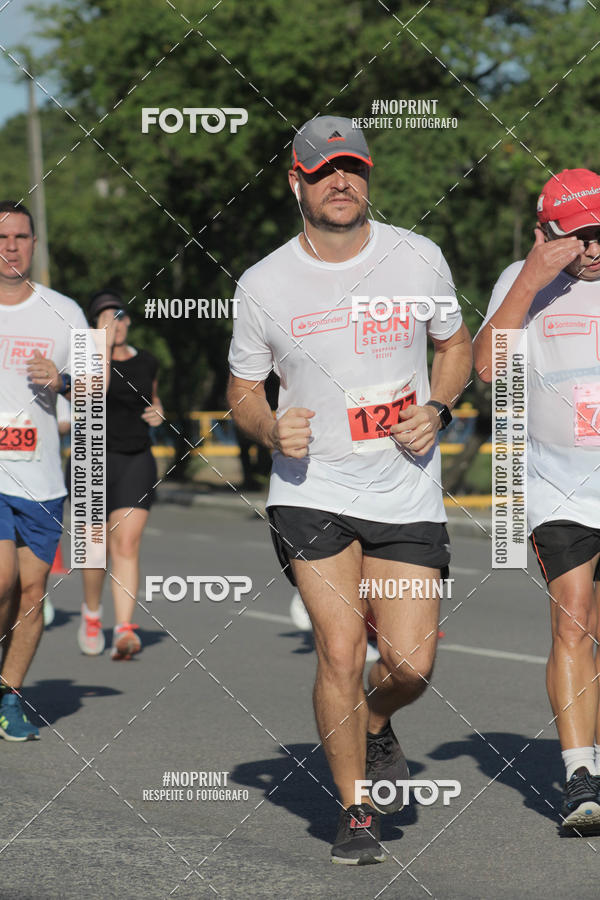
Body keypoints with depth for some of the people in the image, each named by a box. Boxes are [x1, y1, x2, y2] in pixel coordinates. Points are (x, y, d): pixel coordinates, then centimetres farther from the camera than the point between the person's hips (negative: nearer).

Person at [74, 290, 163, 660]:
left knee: (128, 545, -12)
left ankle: (124, 632, -20)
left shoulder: (147, 363, 10)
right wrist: (106, 343, -23)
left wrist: (158, 412, 7)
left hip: (137, 461, 2)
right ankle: (91, 613, 35)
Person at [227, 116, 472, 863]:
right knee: (340, 650, -13)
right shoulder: (263, 285, -4)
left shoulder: (418, 258, -1)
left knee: (410, 663, -6)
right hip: (311, 490, -1)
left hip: (407, 491, 1)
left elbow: (454, 343, 16)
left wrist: (437, 409, -3)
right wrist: (271, 430, -13)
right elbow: (243, 389, 9)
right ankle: (353, 810, 6)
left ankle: (375, 723, 32)